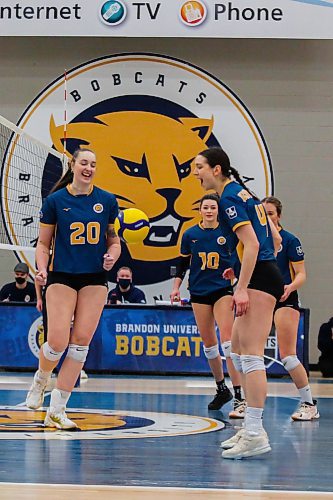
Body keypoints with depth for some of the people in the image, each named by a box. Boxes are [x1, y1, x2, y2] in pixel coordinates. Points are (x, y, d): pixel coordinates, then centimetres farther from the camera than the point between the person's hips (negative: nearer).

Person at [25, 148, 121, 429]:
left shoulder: (107, 201, 5)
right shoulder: (55, 201, 0)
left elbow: (114, 239, 13)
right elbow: (43, 243, 6)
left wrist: (112, 256, -8)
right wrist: (42, 269, -11)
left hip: (95, 279, 2)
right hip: (62, 277, -2)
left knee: (81, 342, -5)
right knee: (58, 343, -13)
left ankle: (57, 410, 0)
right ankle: (41, 380, 23)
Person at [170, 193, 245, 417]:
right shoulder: (190, 235, 5)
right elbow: (182, 264, 12)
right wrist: (176, 287, 5)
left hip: (223, 290, -3)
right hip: (199, 293, 3)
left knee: (227, 340, -16)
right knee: (209, 344, 8)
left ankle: (240, 397, -19)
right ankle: (222, 389, 25)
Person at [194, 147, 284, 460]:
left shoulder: (229, 198, -11)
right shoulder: (242, 192, 17)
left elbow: (252, 244, -20)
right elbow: (274, 239, 20)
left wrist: (242, 288, -23)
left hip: (259, 280, -10)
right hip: (265, 276, 10)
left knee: (251, 356, -12)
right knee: (236, 352, 14)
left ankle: (255, 434, -15)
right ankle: (250, 427, 17)